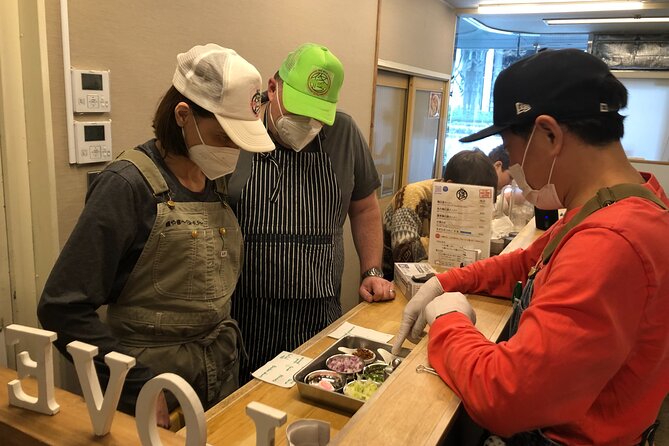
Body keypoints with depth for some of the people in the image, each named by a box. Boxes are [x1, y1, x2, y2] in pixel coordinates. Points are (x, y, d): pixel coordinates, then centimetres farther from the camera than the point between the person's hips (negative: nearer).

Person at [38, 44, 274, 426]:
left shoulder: (217, 181, 2)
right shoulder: (130, 185, -18)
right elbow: (63, 309, -18)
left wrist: (229, 349, 4)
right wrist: (139, 388, -20)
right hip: (156, 380, -6)